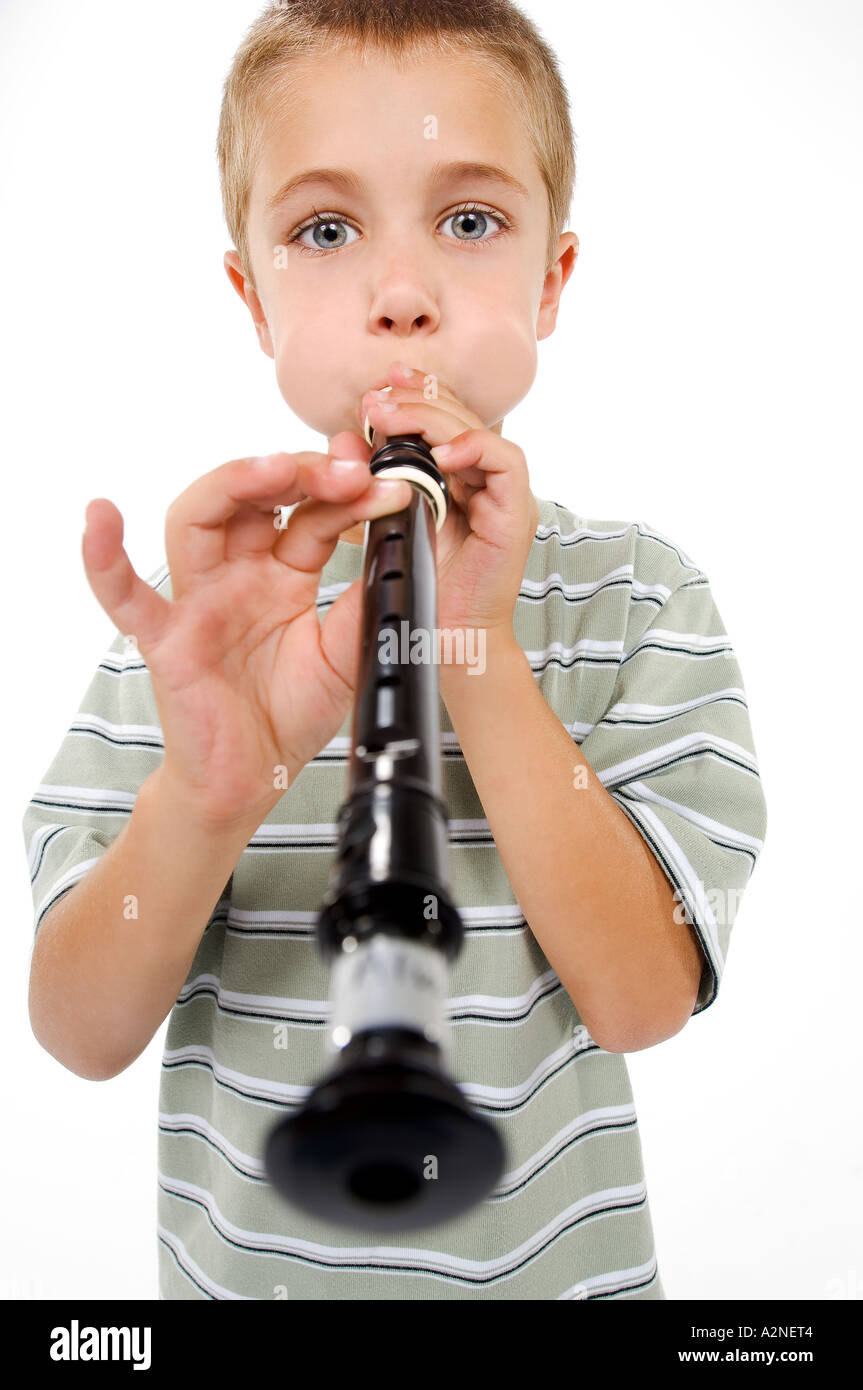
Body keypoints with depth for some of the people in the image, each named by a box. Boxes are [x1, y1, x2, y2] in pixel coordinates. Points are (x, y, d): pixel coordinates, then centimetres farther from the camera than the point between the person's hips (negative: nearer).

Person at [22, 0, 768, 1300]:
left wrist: (481, 660, -27)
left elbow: (642, 996, -18)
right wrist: (204, 797, -33)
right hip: (245, 1260, 1)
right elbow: (83, 1033, -14)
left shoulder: (635, 594, -10)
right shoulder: (194, 592, -9)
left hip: (546, 1258, 0)